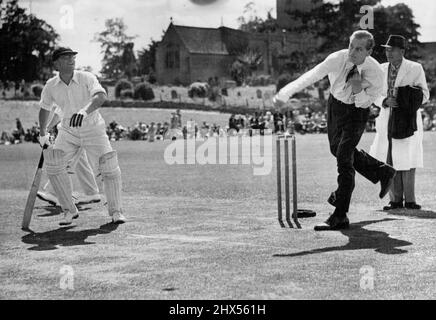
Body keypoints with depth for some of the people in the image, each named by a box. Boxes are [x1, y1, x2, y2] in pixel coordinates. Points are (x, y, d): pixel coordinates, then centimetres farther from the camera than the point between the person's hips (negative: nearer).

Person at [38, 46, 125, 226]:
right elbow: (45, 108, 13)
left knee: (109, 168, -13)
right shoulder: (51, 86, -6)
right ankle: (69, 210, 1)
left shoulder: (86, 78, -17)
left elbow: (101, 96, -36)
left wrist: (85, 110, -54)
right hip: (68, 132, 3)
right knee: (53, 165, -14)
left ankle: (115, 211, 7)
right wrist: (43, 133, 18)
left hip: (93, 129, -3)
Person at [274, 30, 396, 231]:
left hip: (357, 110, -4)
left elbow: (366, 102, -14)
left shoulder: (375, 73, -27)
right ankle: (382, 172, 41)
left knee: (344, 156, -15)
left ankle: (340, 217, -10)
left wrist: (359, 92, -37)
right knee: (337, 148, 20)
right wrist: (284, 95, -41)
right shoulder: (337, 60, -27)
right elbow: (311, 77, -32)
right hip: (336, 103, 4)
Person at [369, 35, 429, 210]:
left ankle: (409, 199, -2)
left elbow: (424, 94, 2)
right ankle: (395, 199, 5)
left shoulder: (415, 68, 0)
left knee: (407, 160, -7)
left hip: (408, 119, -4)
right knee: (390, 160, 0)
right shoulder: (381, 69, 10)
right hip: (387, 120, 4)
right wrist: (385, 101, -12)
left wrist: (408, 101, -16)